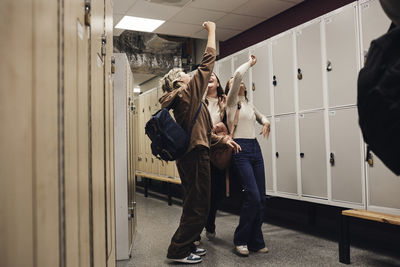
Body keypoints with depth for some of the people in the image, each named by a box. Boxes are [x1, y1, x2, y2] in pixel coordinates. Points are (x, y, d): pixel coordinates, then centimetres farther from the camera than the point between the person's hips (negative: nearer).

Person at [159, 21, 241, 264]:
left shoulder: (182, 100, 18)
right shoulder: (189, 92, -8)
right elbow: (208, 61, -7)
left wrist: (222, 140, 12)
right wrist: (212, 30, 3)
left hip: (190, 155, 10)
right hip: (196, 156, -10)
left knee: (195, 205, 17)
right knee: (198, 206, -3)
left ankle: (187, 245, 27)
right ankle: (179, 250, 6)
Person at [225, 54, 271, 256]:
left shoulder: (249, 105, 20)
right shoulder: (231, 101, 1)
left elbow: (261, 117, 39)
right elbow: (238, 74, -14)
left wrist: (266, 122, 15)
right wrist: (250, 63, 4)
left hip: (255, 149, 7)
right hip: (240, 149, -7)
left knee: (261, 199, 3)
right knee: (253, 197, -15)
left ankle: (256, 241, 15)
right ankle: (240, 239, 3)